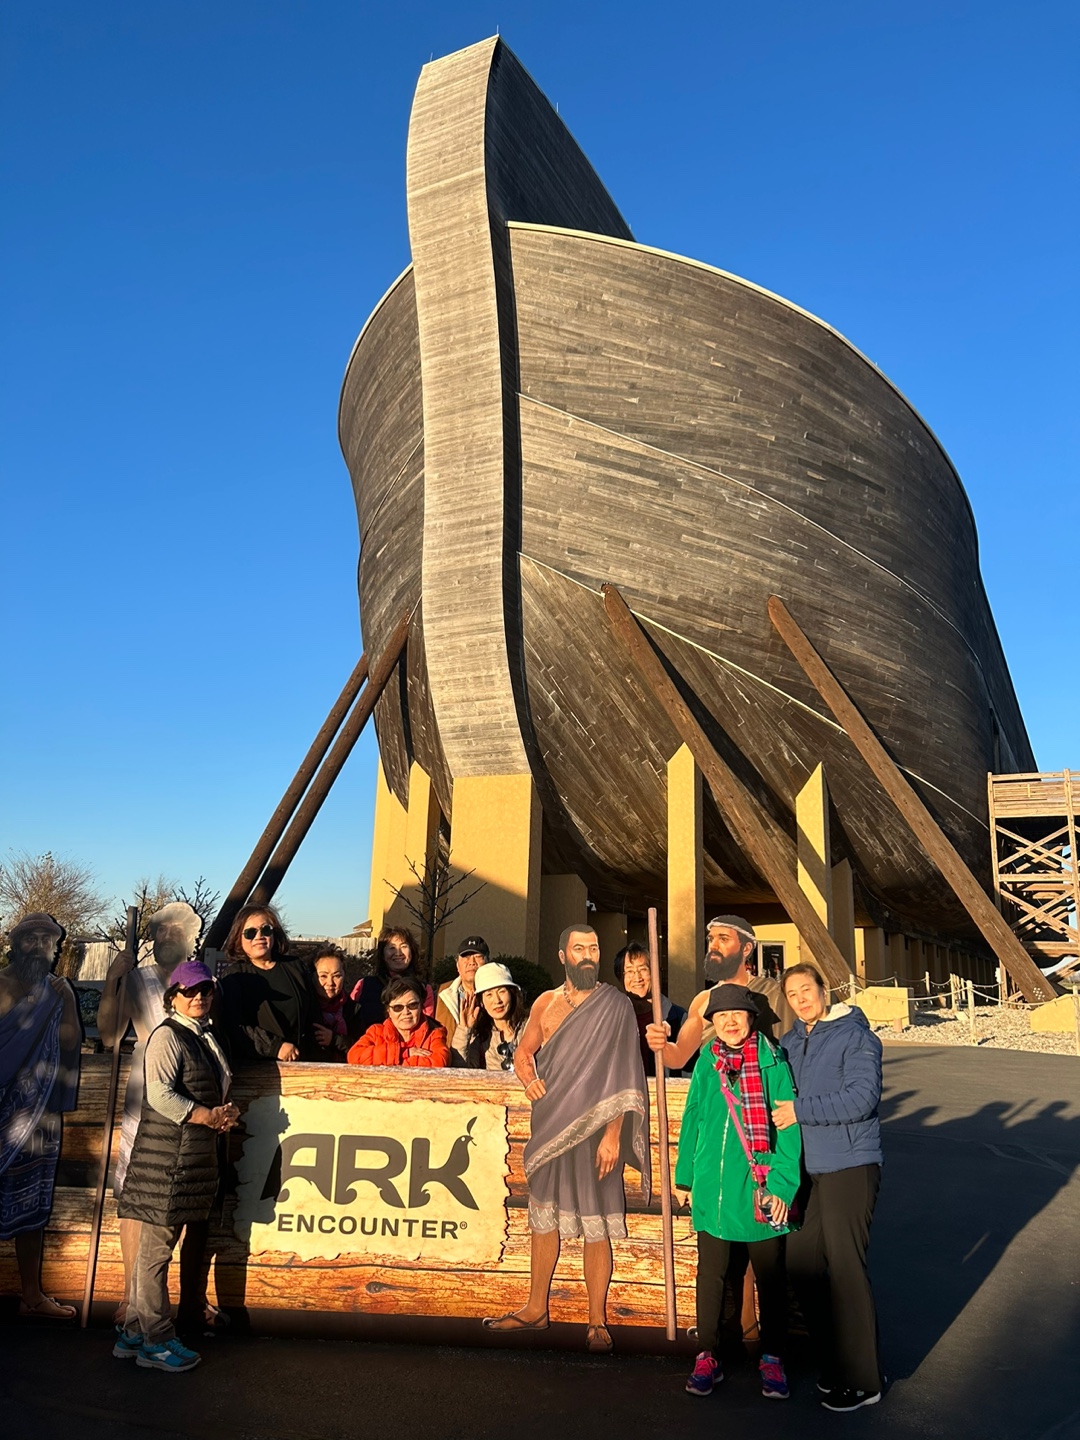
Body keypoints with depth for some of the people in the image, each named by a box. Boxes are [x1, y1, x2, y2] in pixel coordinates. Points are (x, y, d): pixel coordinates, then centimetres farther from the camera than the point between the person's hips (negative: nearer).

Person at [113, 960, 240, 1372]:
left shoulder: (205, 1037, 15)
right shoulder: (167, 1036, -11)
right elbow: (159, 1095, -20)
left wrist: (223, 1117, 3)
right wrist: (208, 1117, -18)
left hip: (193, 1153, 9)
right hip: (165, 1156, -9)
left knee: (157, 1246, 15)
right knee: (157, 1249, 0)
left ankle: (132, 1334, 25)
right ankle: (156, 1342, 10)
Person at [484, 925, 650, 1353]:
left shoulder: (615, 1006, -7)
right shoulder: (546, 1002, 7)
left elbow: (621, 1076, -11)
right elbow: (524, 1052, 20)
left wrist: (613, 1133, -18)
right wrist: (529, 1080, -2)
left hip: (594, 1128, -4)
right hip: (549, 1125, 5)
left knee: (595, 1226, 1)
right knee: (544, 1217, 15)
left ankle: (597, 1322, 15)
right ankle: (535, 1309, 30)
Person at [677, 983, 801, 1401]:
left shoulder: (772, 1062, -9)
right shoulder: (706, 1064, 0)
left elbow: (788, 1128, -9)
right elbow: (692, 1119, 7)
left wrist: (782, 1185, -13)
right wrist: (686, 1174, 8)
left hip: (760, 1189, -2)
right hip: (712, 1188, 2)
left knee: (770, 1275, 13)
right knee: (710, 1273, 14)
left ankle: (772, 1359, 32)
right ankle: (707, 1357, 30)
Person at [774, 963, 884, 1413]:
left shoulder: (855, 1036, -11)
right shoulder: (790, 1043, 11)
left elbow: (862, 1097, -21)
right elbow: (779, 1097, 21)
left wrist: (801, 1111, -18)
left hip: (849, 1168, -7)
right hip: (807, 1169, 7)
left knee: (845, 1270, -1)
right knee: (802, 1264, 11)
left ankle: (861, 1381, 15)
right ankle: (834, 1363, 29)